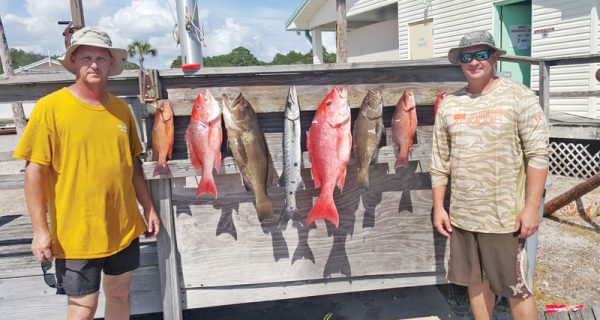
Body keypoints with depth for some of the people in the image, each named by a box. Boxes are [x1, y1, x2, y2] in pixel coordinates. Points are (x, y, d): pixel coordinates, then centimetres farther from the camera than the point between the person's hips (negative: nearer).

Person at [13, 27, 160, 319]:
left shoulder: (121, 108, 5)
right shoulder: (50, 107, -10)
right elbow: (35, 170, -10)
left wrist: (148, 207, 12)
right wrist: (40, 229, -13)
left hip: (124, 229, 5)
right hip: (77, 234, -4)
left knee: (119, 293, 18)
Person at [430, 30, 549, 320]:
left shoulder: (519, 97, -6)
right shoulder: (449, 104, 6)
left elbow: (538, 155, -9)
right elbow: (440, 162, 9)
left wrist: (531, 208, -14)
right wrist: (438, 208, 6)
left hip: (506, 217, -4)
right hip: (461, 217, 4)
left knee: (517, 290, 7)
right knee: (476, 282, 17)